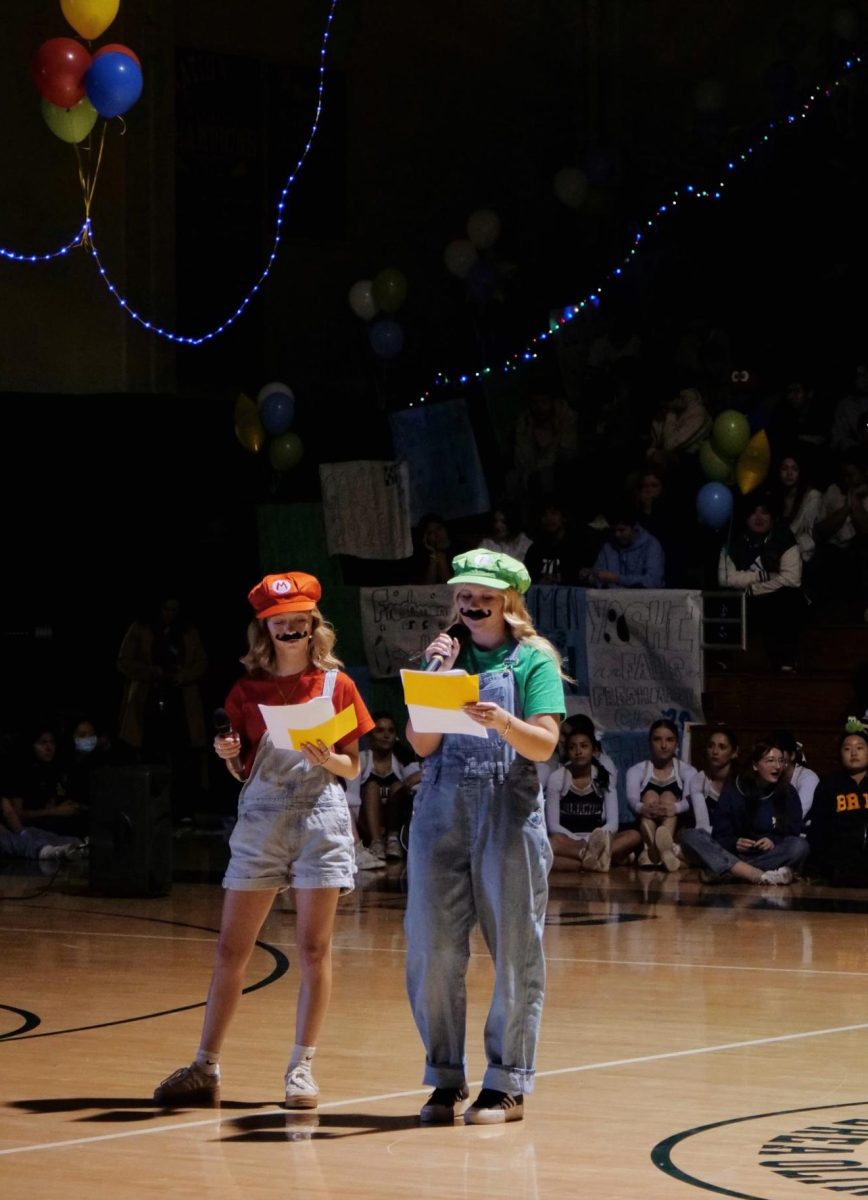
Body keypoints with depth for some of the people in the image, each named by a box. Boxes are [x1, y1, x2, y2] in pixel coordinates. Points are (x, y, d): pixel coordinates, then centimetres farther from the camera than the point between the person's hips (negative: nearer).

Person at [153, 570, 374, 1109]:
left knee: (315, 948, -1)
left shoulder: (336, 684, 3)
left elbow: (353, 767, 5)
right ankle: (206, 1068, 7)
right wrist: (229, 755, -10)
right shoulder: (247, 690, 8)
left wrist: (329, 759, -16)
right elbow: (242, 770, 12)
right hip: (261, 820, 2)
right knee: (232, 948, 2)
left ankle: (302, 1067, 6)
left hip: (321, 818, -2)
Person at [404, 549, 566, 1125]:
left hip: (509, 812, -3)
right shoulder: (448, 655, 13)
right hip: (442, 809, 4)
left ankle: (508, 1084, 2)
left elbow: (544, 745, -7)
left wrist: (503, 722, -25)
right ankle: (446, 1078, 11)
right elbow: (421, 744, 5)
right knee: (433, 952, 1)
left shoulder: (533, 660, 3)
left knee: (514, 952, -2)